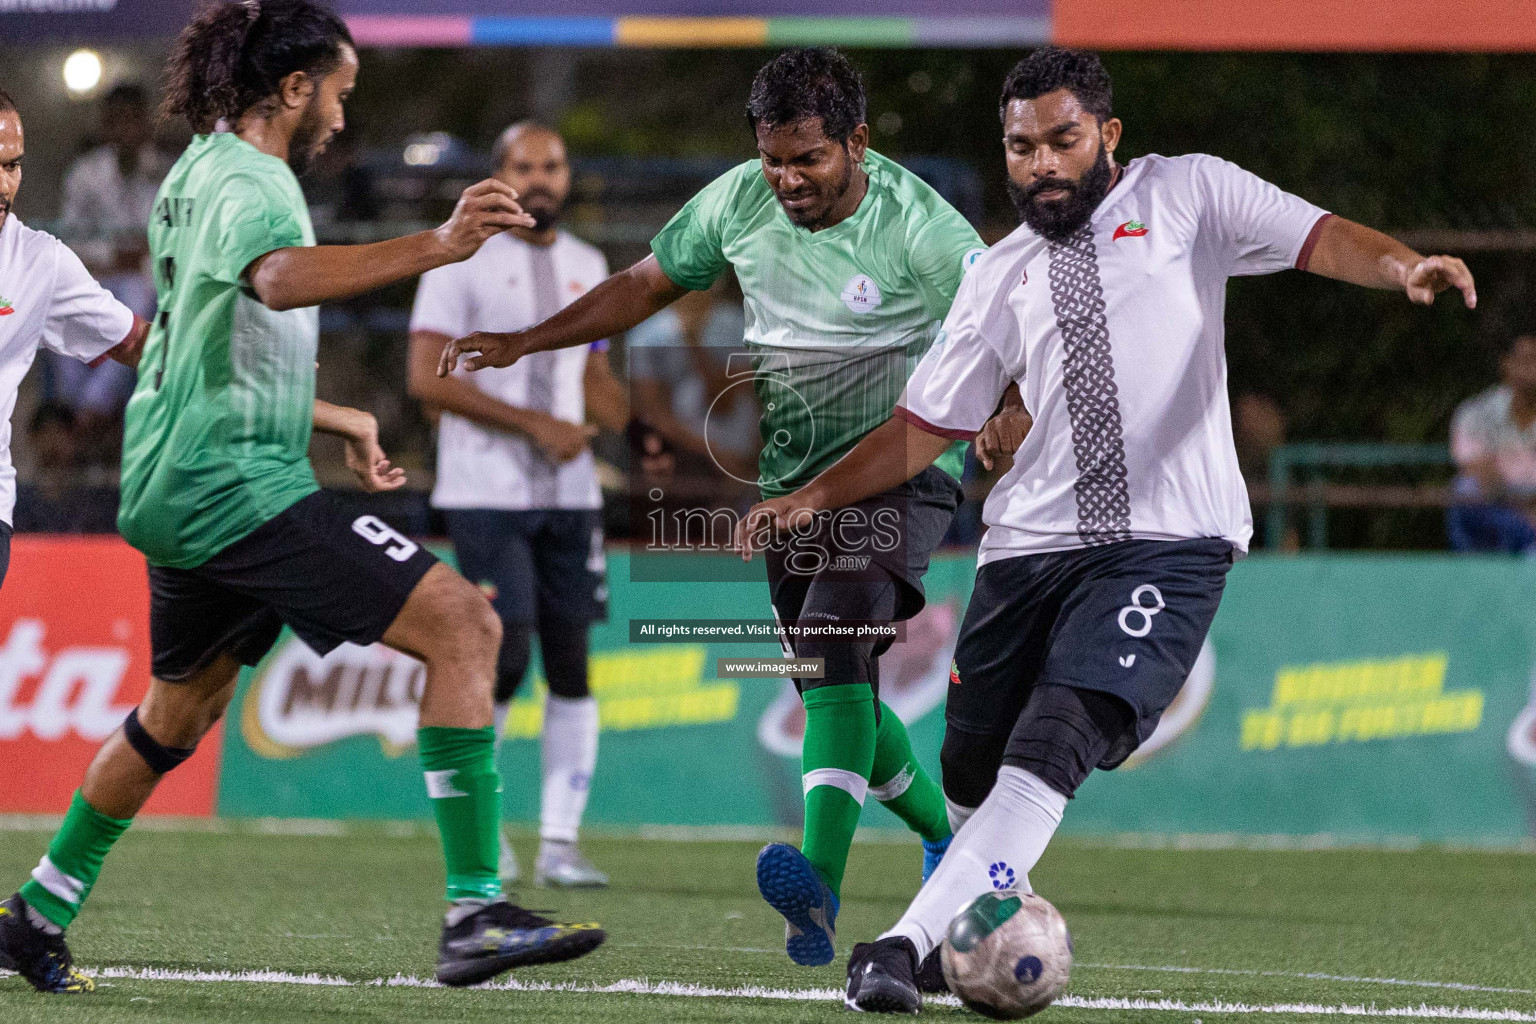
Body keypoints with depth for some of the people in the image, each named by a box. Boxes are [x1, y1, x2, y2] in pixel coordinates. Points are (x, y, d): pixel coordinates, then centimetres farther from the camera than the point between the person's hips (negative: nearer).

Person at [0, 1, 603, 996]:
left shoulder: (200, 171, 18)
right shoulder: (247, 185, -13)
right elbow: (279, 279, -39)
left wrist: (333, 419, 36)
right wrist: (435, 247, -49)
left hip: (181, 492, 11)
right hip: (239, 486, -11)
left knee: (182, 709, 27)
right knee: (462, 624, -16)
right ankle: (476, 914, -23)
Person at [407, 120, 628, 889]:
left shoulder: (586, 266, 14)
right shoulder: (461, 258, -5)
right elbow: (427, 378, -13)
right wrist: (537, 426, -16)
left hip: (569, 494, 6)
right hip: (485, 491, -6)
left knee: (570, 662, 2)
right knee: (505, 652, -12)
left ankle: (558, 844, 6)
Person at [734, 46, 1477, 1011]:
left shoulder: (1185, 196, 7)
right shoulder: (1002, 276, 16)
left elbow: (1320, 240, -6)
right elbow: (925, 426, 19)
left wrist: (1402, 265, -28)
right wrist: (811, 497, 7)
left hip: (1167, 541, -5)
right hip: (1030, 543, 5)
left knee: (1056, 742, -22)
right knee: (971, 767, 7)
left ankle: (912, 943, -29)